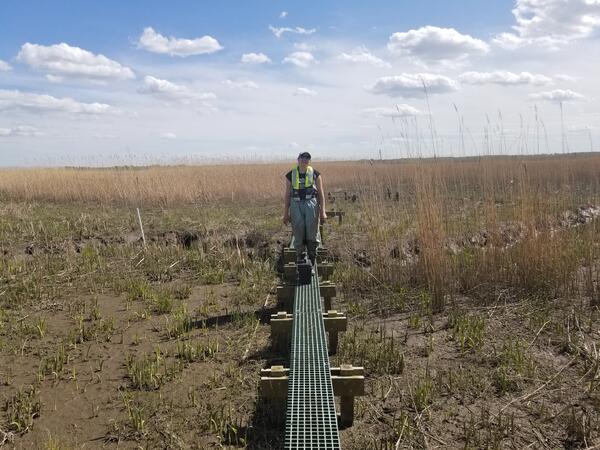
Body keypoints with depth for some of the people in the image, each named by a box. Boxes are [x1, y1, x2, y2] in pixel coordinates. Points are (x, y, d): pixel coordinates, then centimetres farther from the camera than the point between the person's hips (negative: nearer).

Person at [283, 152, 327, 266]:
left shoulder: (315, 174, 5)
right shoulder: (291, 175, 8)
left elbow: (320, 193, 4)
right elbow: (287, 195, 11)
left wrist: (323, 211, -3)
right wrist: (286, 213, 8)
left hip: (311, 204, -1)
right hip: (296, 205, 1)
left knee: (312, 234, -1)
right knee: (298, 235, 2)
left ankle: (312, 260, 12)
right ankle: (300, 260, 14)